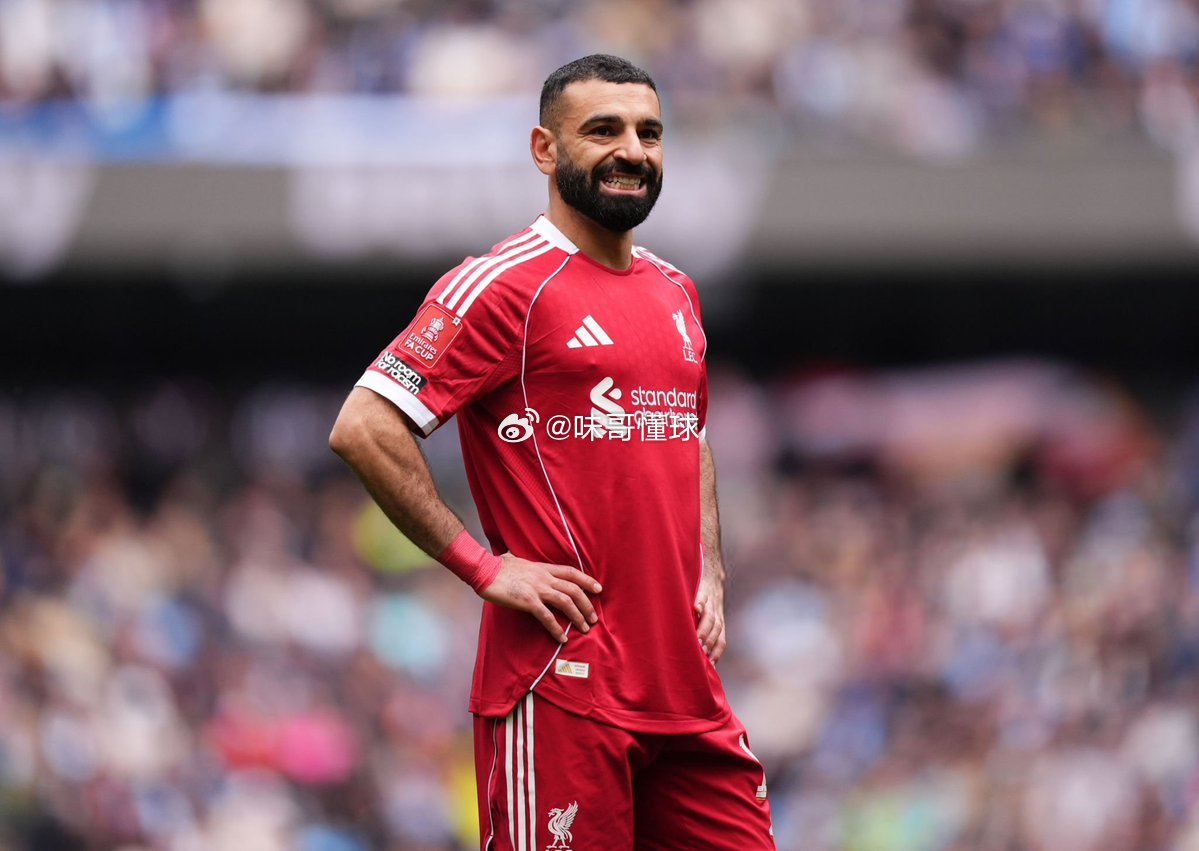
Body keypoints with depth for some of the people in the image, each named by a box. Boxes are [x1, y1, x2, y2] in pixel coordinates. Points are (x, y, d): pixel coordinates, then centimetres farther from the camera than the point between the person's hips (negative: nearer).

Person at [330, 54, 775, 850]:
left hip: (687, 685, 7)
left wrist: (709, 576, 15)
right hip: (562, 686, -7)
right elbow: (364, 430, -14)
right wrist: (488, 569, -14)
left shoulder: (675, 293, 17)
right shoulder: (505, 285, -8)